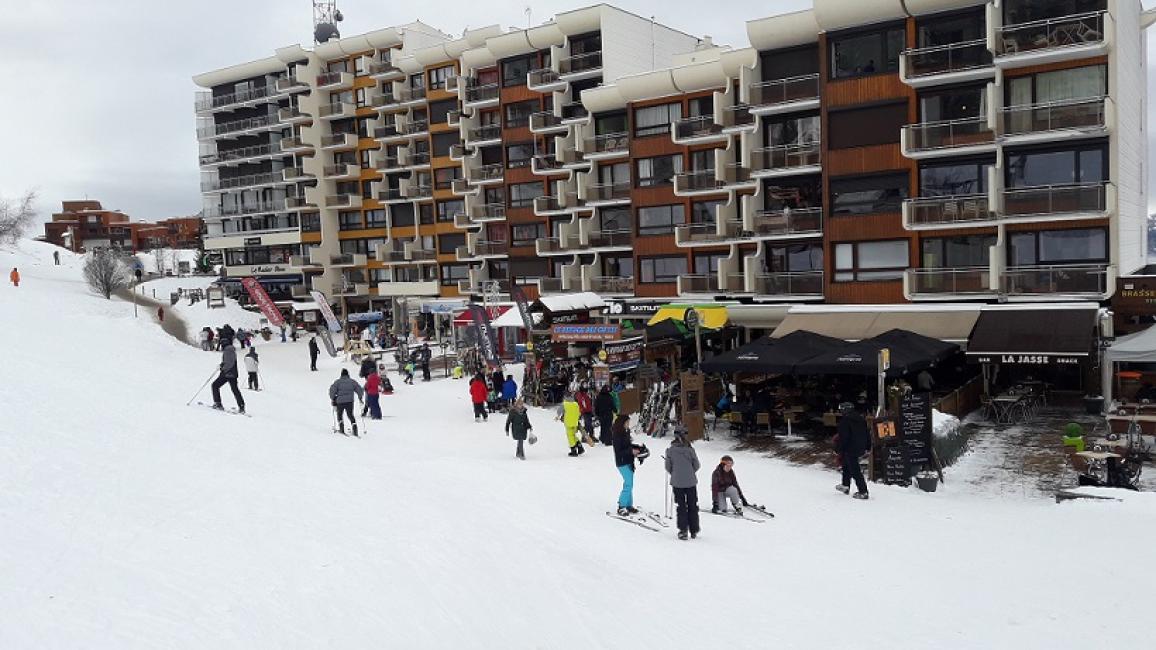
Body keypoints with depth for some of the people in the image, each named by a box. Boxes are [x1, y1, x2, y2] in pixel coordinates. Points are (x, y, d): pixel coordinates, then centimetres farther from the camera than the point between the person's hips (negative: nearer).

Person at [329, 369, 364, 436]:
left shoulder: (338, 382, 0)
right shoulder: (352, 381, 5)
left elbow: (332, 389, -7)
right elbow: (359, 389, 6)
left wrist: (332, 398, 7)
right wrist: (360, 398, 20)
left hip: (340, 401, -2)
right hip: (350, 401, 2)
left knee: (339, 414, 19)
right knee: (350, 415, 11)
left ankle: (341, 429, 10)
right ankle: (355, 428, -4)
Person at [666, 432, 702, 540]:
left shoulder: (670, 450, -7)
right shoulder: (690, 449, -8)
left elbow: (668, 467, -2)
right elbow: (697, 465, -1)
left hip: (677, 482, 0)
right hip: (691, 482, 0)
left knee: (681, 506, 9)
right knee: (693, 506, 12)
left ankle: (683, 530, 4)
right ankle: (694, 531, 17)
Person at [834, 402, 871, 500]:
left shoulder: (845, 420, -15)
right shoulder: (861, 418, 10)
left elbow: (843, 437, -19)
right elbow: (867, 434, 16)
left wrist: (838, 449, -11)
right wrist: (867, 447, 24)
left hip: (850, 449, -9)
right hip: (861, 448, 9)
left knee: (855, 471, -5)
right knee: (847, 466, 24)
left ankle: (863, 492, -6)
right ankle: (845, 486, 32)